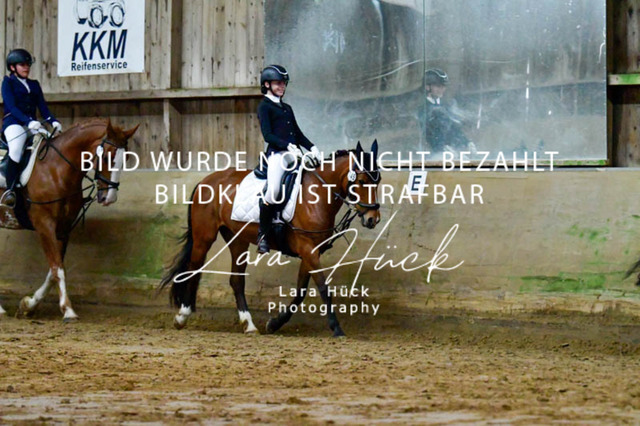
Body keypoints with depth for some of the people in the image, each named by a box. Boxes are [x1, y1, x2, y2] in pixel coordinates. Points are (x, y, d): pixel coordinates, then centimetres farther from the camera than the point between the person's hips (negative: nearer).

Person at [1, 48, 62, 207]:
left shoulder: (34, 85, 22)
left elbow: (43, 107, 14)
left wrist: (53, 121, -7)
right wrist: (28, 121, -25)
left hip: (32, 124, 6)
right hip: (13, 122, -6)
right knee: (16, 148, -34)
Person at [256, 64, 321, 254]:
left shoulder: (287, 108, 25)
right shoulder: (264, 107, 4)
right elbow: (267, 135, -8)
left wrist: (312, 148, 6)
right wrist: (288, 146, -21)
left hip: (294, 154, 8)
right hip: (276, 154, -8)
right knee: (274, 190, -30)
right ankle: (262, 234, -16)